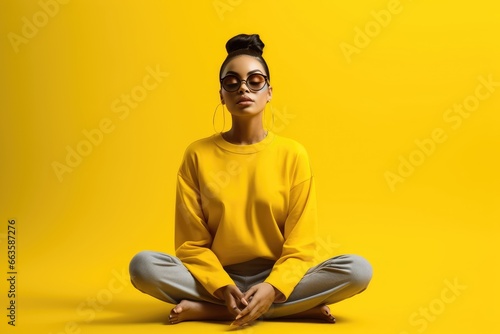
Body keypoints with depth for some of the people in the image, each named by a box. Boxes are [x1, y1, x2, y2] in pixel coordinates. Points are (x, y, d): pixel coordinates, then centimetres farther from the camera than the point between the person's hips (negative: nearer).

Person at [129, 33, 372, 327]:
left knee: (358, 270, -25)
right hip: (217, 279, 0)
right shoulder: (198, 154, -1)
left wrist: (272, 288, -22)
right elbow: (191, 243, -2)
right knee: (143, 265, -27)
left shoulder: (293, 154, -2)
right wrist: (223, 288, -19)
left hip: (277, 279, 0)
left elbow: (301, 245, -5)